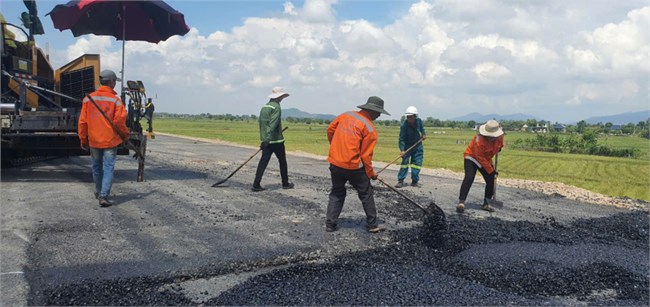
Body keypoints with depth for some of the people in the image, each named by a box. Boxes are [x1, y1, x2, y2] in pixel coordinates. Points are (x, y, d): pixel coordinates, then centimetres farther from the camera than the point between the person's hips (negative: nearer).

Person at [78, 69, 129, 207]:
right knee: (108, 168, 0)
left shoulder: (88, 98, 2)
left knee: (97, 167, 19)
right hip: (110, 140, -4)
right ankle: (103, 196, -9)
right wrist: (125, 135, 3)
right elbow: (119, 121, -14)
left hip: (94, 140, 4)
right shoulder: (115, 100, -9)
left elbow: (82, 121, 3)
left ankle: (99, 192, 35)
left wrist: (83, 139, 11)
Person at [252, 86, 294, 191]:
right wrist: (268, 138, -27)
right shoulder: (276, 107, -13)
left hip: (266, 140, 7)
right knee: (282, 161, 10)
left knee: (263, 161, 3)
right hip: (276, 140, -7)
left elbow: (261, 123, 16)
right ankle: (285, 183, 21)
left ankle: (256, 184, -4)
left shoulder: (264, 107, 12)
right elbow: (273, 124, -22)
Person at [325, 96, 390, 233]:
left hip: (335, 163, 5)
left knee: (336, 193, 20)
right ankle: (372, 225, 21)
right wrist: (371, 173, 4)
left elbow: (330, 130, 13)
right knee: (366, 195, 13)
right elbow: (366, 155, -10)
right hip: (353, 167, -5)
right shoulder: (370, 129, -9)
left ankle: (330, 224, 17)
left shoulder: (345, 115, 6)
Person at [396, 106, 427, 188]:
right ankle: (400, 181, -3)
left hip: (418, 146, 4)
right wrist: (402, 150, -34)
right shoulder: (404, 125, -23)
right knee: (405, 162, -8)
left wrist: (423, 134, -1)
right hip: (407, 146, -4)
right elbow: (401, 139, -24)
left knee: (417, 163, 3)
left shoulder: (419, 121, -11)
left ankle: (415, 181, 12)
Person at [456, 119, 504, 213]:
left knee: (491, 180, 3)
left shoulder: (499, 136, -16)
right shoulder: (479, 140, -34)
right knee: (469, 178, -24)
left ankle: (486, 204, 17)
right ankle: (461, 202, -25)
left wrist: (500, 146, 23)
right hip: (472, 157, -7)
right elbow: (480, 158, -28)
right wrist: (491, 171, -24)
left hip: (487, 159, 7)